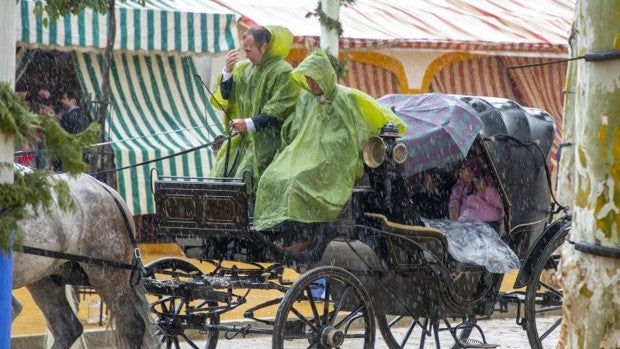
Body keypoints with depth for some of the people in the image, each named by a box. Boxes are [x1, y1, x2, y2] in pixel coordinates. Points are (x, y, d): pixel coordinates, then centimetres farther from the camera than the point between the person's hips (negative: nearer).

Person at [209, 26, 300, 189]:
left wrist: (249, 124, -24)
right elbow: (225, 95, 12)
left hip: (266, 143, -7)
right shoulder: (243, 68, 11)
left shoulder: (284, 73, -10)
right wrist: (228, 70, -4)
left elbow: (278, 113, -15)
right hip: (241, 139, 7)